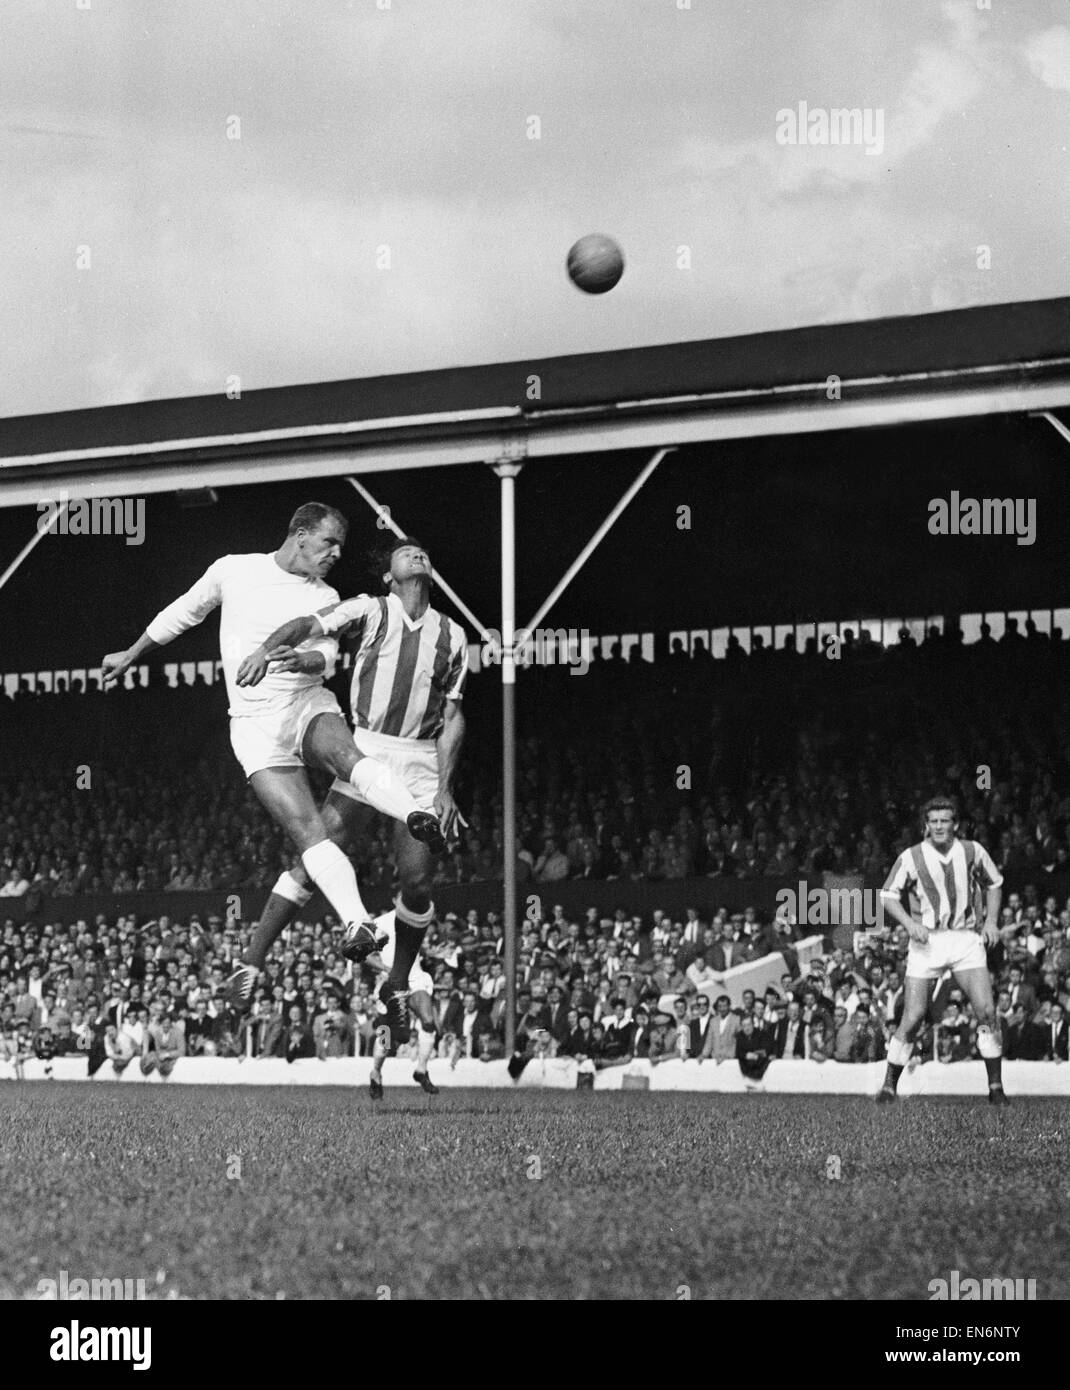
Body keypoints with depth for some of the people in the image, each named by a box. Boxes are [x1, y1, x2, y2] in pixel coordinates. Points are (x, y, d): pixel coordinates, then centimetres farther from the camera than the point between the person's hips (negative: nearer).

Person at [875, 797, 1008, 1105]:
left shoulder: (973, 851, 1)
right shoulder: (911, 857, -5)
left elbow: (993, 884, 18)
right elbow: (888, 895, 2)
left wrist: (991, 921, 5)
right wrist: (910, 923, -14)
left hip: (966, 939, 2)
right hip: (927, 942, -1)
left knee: (986, 1011, -10)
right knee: (912, 1019, -6)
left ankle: (996, 1087, 1)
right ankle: (889, 1087, 8)